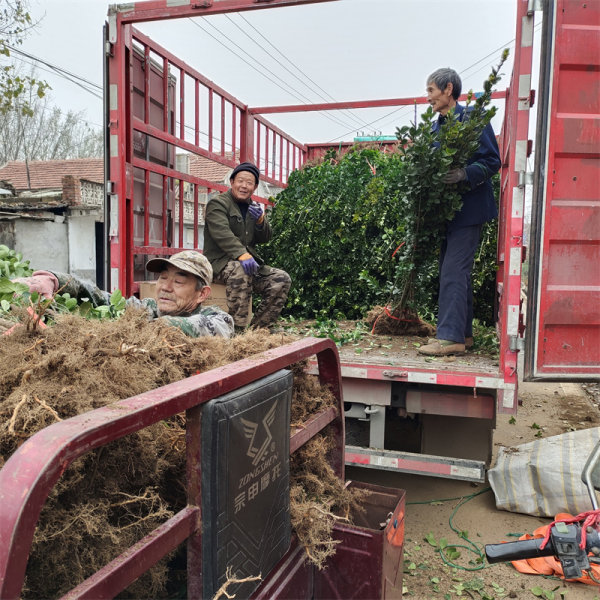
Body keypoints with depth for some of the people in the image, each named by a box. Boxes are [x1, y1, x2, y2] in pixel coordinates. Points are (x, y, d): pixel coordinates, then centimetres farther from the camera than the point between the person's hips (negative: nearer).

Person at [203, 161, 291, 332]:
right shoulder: (217, 203, -2)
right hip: (219, 262, -7)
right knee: (240, 270, -38)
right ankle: (237, 329, -33)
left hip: (248, 261, 7)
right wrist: (242, 255, -37)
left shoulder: (253, 207, 20)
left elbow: (264, 239, 15)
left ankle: (258, 328, -7)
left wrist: (260, 220, -7)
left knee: (282, 279, -11)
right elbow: (222, 234, -21)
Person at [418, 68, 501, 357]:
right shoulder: (436, 126, 14)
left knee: (453, 272, -12)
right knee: (455, 273, 12)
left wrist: (464, 174, -27)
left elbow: (492, 160, -13)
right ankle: (463, 333, 22)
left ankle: (451, 337, -8)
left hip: (468, 209, -8)